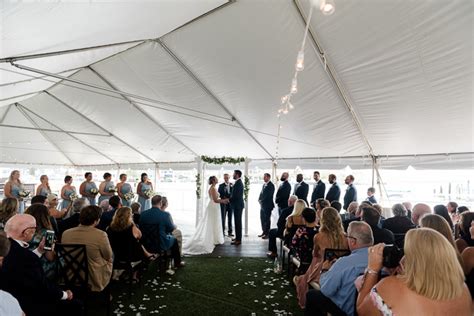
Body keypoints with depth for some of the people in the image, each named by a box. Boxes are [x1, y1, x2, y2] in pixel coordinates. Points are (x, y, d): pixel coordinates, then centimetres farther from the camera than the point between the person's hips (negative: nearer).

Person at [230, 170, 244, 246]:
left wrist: (229, 199, -10)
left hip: (237, 205, -10)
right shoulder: (238, 182, 14)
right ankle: (238, 237, 25)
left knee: (238, 222, -5)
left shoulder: (238, 183, -18)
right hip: (237, 205, 10)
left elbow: (236, 195, -23)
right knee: (237, 222, 15)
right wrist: (230, 199, 6)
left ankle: (238, 239, 0)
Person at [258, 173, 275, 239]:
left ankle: (267, 233, 5)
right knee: (262, 219, 13)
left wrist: (261, 200, -10)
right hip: (262, 205, 8)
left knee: (267, 219, -3)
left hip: (268, 205, -8)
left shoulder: (271, 185, -12)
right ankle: (264, 232, 23)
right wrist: (260, 200, 0)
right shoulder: (264, 184, 15)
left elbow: (268, 195, -17)